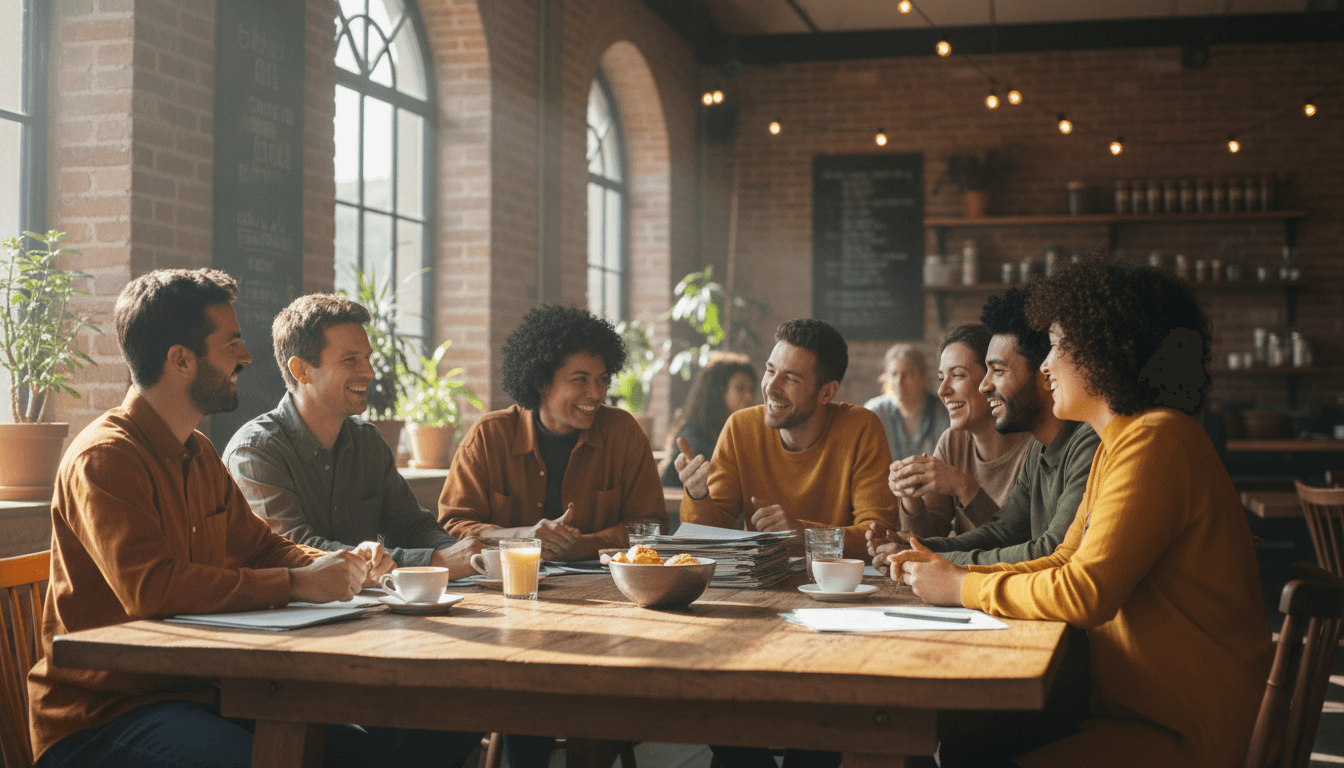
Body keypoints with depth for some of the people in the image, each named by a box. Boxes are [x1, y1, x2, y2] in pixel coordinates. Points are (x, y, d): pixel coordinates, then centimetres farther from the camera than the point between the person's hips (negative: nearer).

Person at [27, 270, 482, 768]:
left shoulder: (199, 454, 17)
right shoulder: (103, 458, -14)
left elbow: (260, 546, 21)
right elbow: (151, 587, -27)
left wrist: (336, 566, -1)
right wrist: (297, 584, -22)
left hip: (199, 691, 8)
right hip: (101, 718, -8)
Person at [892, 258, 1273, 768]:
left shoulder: (1156, 441, -19)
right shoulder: (1118, 443, 15)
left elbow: (1083, 593, -25)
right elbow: (1063, 563, 17)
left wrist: (964, 588, -11)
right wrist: (951, 573, 5)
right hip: (1130, 701, 9)